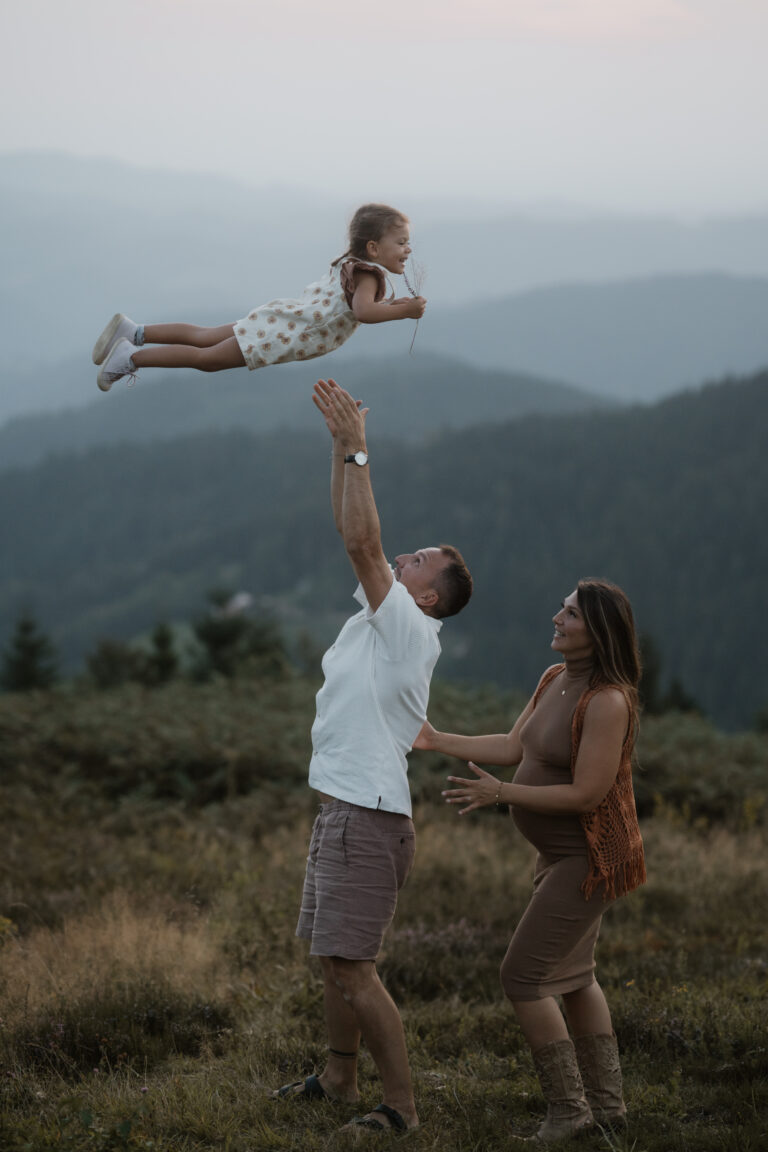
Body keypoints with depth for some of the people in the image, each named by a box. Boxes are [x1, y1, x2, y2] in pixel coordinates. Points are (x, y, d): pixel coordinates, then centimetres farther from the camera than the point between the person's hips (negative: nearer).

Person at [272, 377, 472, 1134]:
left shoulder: (411, 631, -12)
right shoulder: (377, 616, 12)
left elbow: (363, 543, -21)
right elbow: (355, 537, 14)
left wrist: (358, 451, -18)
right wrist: (341, 445, 9)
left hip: (369, 815, -10)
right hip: (339, 808, 10)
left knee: (350, 964, -11)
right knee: (330, 956, 18)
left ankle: (401, 1103, -6)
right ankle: (339, 1077, 31)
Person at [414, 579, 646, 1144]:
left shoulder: (607, 701, -27)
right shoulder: (555, 679, 2)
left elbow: (587, 794, -27)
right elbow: (513, 747, 9)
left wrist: (500, 793, -25)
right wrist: (436, 740, 8)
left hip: (590, 857, -10)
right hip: (564, 852, 10)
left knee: (524, 975, -7)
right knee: (572, 974, 21)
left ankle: (567, 1107, 3)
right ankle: (607, 1102, 31)